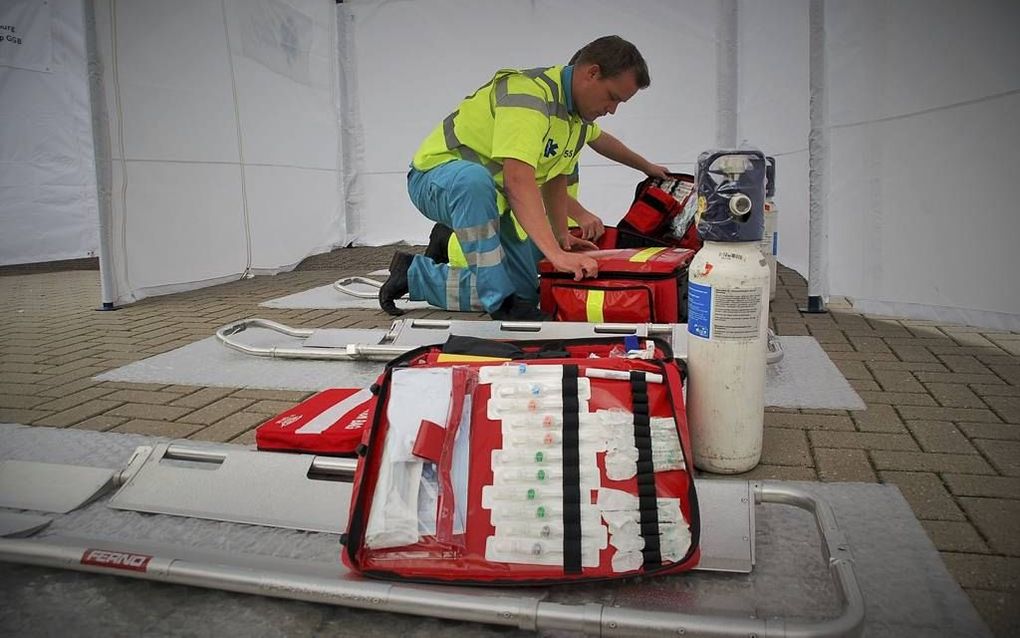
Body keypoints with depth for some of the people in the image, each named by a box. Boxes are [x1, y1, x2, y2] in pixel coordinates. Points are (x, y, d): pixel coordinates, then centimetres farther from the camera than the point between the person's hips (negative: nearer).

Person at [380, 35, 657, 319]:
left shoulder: (582, 114, 3)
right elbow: (517, 180, -40)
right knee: (475, 178, -44)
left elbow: (555, 180, 14)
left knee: (525, 293, 3)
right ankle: (496, 300, -30)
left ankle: (414, 273, 14)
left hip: (490, 198, 9)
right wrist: (556, 254, -46)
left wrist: (562, 237, 10)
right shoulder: (530, 92, -28)